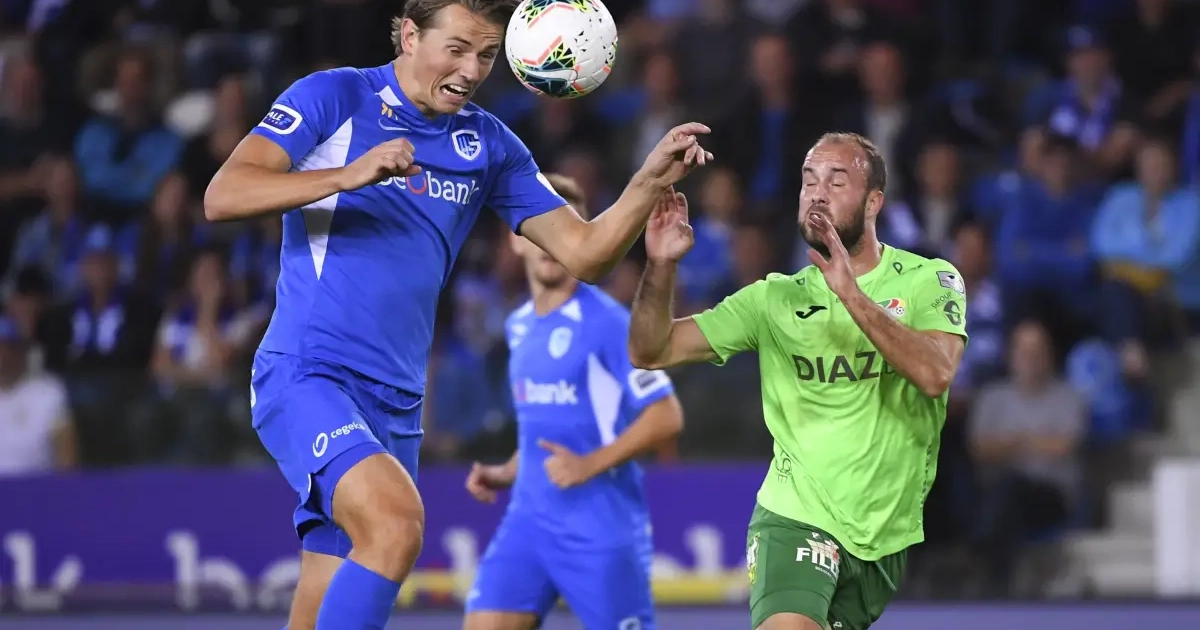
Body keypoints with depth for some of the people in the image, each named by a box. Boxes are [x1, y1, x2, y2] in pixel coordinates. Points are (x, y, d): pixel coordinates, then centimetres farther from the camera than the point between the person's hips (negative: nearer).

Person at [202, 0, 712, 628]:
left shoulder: (488, 145, 12)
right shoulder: (332, 98, -3)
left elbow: (583, 252, 10)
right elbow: (222, 196, -13)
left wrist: (650, 182, -7)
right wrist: (346, 176, -26)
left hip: (396, 404, 6)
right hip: (306, 375, -6)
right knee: (395, 519, -31)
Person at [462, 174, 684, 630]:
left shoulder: (606, 321, -10)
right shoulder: (519, 326, 13)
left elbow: (666, 417, -14)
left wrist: (591, 464, -21)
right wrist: (505, 474, 11)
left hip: (602, 528, -6)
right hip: (529, 520, 6)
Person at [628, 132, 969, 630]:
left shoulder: (929, 281, -1)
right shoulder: (776, 298, 2)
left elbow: (935, 374, -21)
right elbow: (651, 352, -1)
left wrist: (851, 294, -28)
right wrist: (660, 267, -18)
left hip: (887, 533, 2)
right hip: (795, 518, -2)